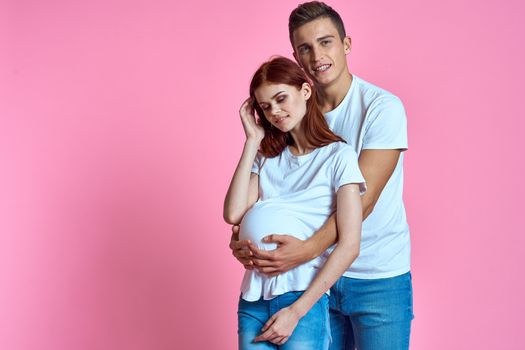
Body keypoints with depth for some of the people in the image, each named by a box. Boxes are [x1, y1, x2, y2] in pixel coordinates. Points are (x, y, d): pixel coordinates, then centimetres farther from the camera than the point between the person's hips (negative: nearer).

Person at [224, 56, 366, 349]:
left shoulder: (339, 155, -3)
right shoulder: (268, 158, 12)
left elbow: (349, 245, -10)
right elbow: (233, 214, -2)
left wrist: (296, 311, -13)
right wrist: (252, 141, 3)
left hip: (303, 298, -4)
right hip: (253, 298, 4)